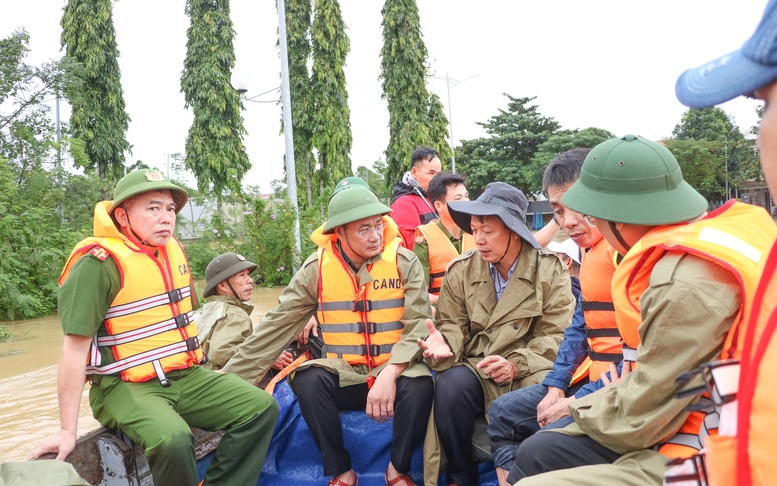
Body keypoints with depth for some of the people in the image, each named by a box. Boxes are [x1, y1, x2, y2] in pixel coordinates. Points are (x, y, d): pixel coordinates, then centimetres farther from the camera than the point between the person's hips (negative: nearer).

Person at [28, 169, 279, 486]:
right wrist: (67, 430, -17)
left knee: (262, 408, -6)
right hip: (126, 387, -7)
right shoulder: (99, 262, -16)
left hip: (185, 376, 8)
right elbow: (76, 347, -17)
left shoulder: (173, 249, 9)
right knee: (173, 439, -35)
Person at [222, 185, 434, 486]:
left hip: (395, 370, -1)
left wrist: (390, 373, -28)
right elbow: (277, 325, -4)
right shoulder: (317, 268, -4)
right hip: (344, 373, 1)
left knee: (419, 385, -33)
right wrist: (231, 376, -9)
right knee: (307, 379, -29)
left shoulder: (404, 262, -6)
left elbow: (419, 325, -12)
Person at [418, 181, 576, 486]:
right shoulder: (460, 271, 7)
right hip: (476, 369, 2)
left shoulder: (550, 271, 0)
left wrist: (517, 364, -20)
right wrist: (445, 345, -18)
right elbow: (453, 326, 7)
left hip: (529, 372, -1)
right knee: (451, 385, -30)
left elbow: (555, 335, -5)